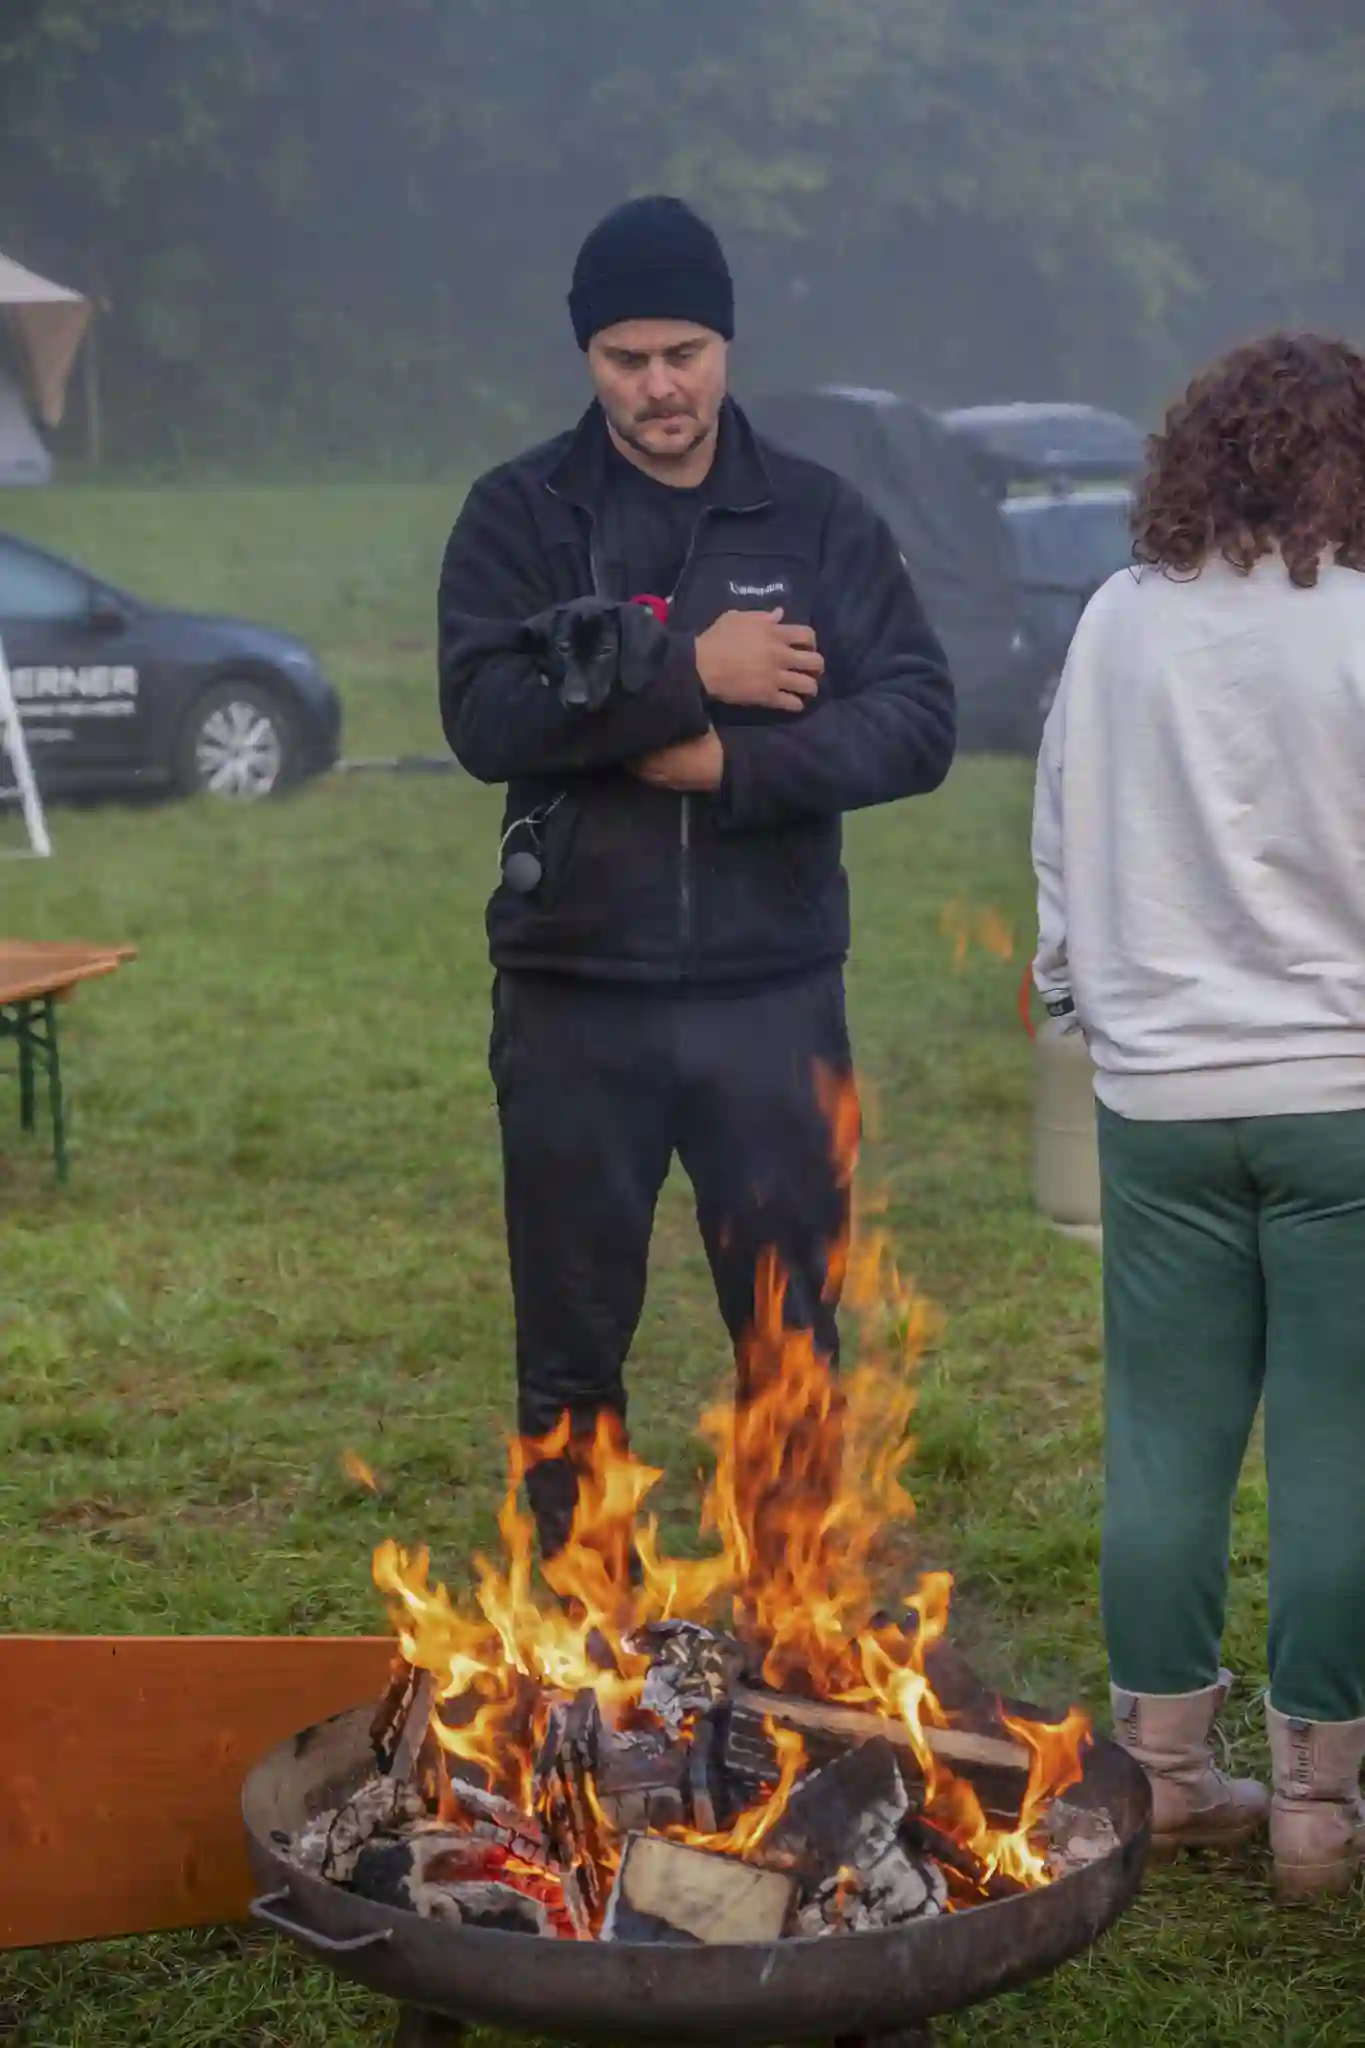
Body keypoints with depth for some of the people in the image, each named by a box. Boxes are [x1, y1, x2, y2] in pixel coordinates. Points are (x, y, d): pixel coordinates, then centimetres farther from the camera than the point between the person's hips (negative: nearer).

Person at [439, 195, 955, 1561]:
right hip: (573, 999, 0)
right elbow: (485, 716, -14)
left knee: (794, 1342, 9)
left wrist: (737, 763, -17)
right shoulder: (521, 513, 1)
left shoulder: (817, 517, 4)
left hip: (772, 995, 1)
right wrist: (690, 670, -18)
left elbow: (919, 722, -6)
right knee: (571, 1353, 10)